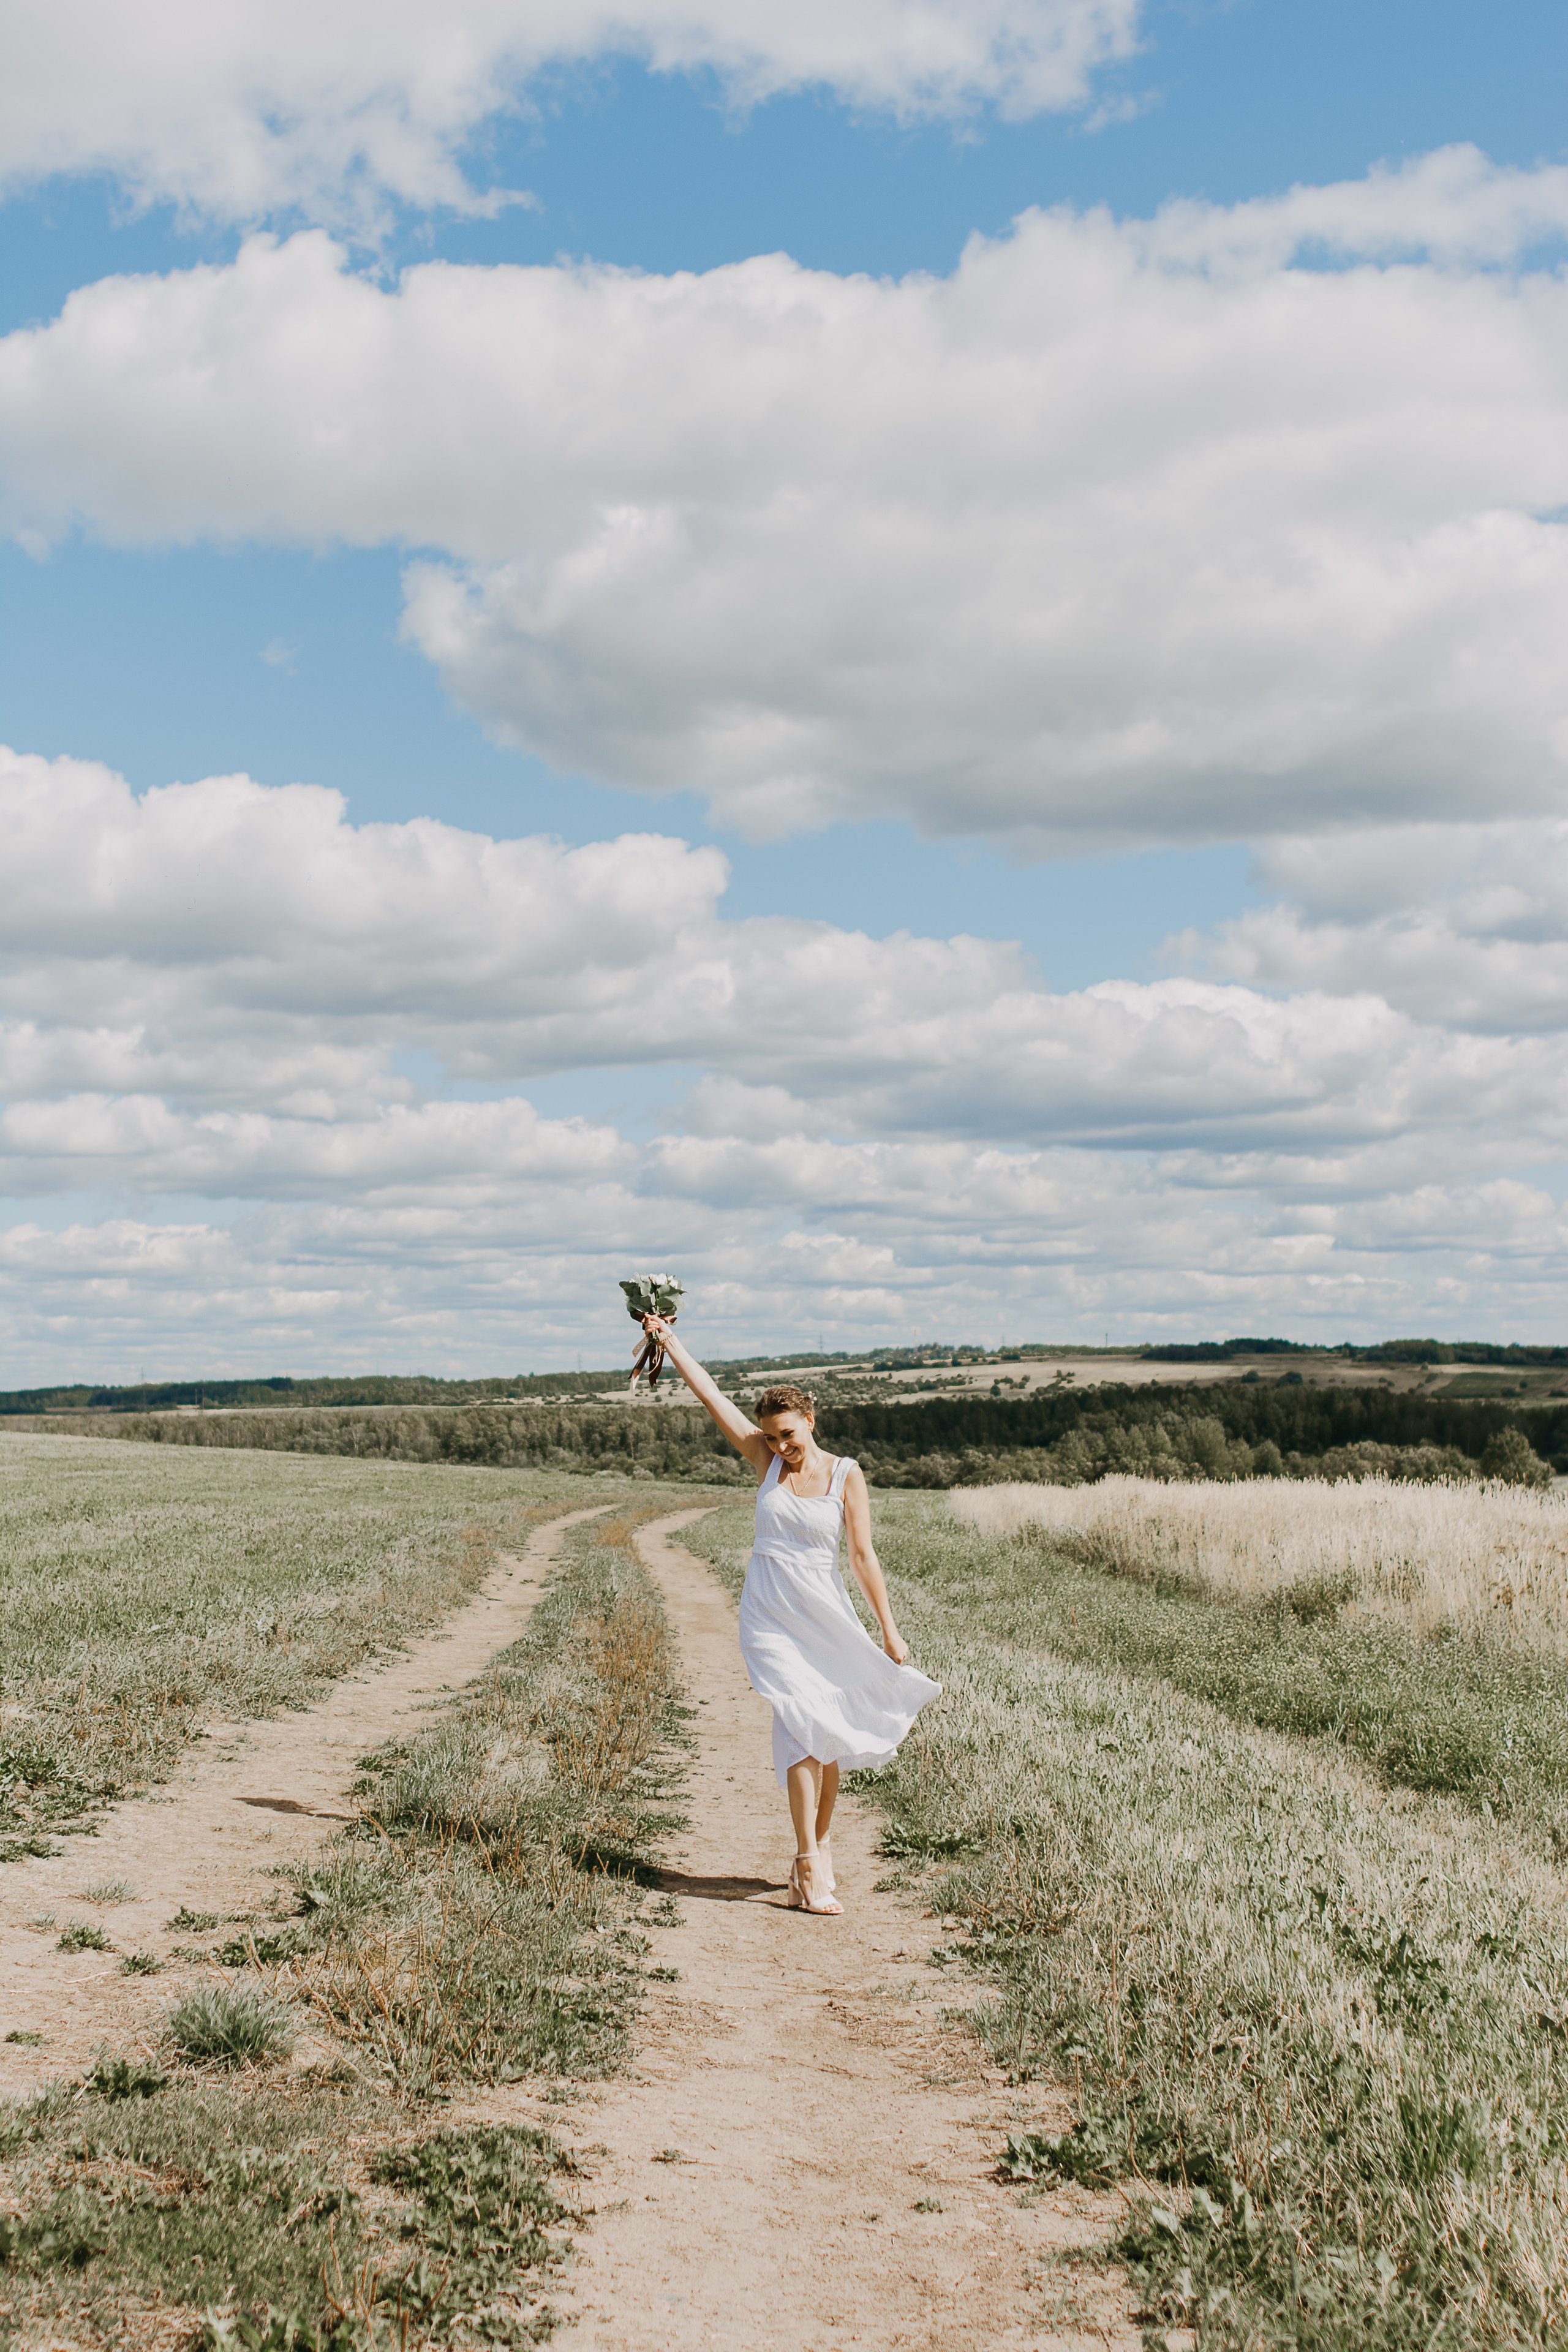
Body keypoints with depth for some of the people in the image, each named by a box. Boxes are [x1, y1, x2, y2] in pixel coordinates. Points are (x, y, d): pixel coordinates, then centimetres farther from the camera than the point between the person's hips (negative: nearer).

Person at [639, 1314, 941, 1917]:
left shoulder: (846, 1475, -2)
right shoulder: (765, 1459, 2)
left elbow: (863, 1556, -3)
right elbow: (708, 1392, 1)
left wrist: (889, 1630, -5)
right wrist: (665, 1337, 0)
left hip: (825, 1616, 1)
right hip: (769, 1614, -1)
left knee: (831, 1736, 6)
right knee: (803, 1724, -15)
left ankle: (817, 1851, 24)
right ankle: (811, 1867, -16)